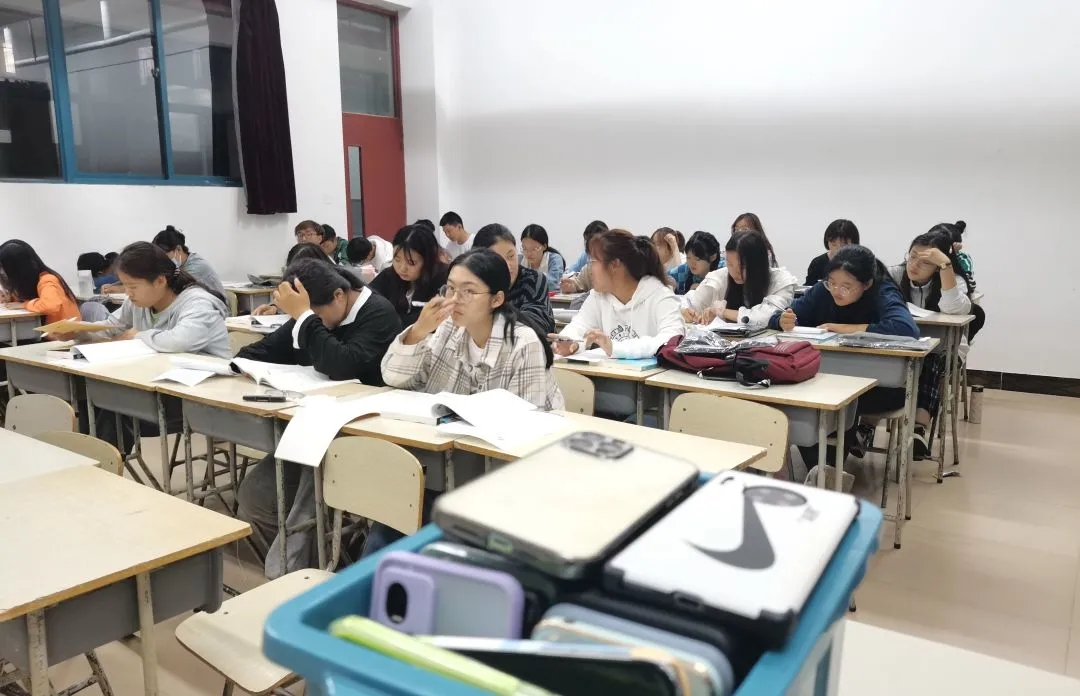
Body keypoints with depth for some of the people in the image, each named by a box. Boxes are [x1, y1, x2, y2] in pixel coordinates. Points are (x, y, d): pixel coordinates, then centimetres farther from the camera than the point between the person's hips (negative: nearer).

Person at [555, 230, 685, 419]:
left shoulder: (660, 297, -10)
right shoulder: (598, 296, 12)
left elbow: (672, 342, -25)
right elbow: (579, 325, 5)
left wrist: (615, 348, -35)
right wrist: (568, 343, -19)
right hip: (609, 381, 6)